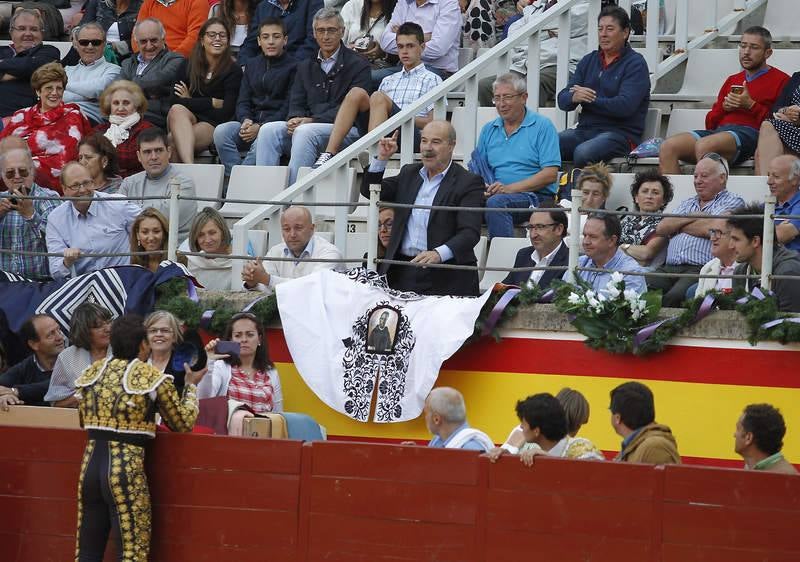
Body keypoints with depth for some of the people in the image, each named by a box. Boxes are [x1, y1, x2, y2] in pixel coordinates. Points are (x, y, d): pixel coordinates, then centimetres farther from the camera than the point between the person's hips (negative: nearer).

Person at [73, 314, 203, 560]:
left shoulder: (92, 373, 9)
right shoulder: (152, 378, -5)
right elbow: (184, 422, 5)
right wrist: (191, 386, 20)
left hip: (91, 462, 5)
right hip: (127, 466, -5)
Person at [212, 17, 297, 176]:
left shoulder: (293, 66, 1)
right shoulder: (252, 64, 21)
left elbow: (288, 106, -6)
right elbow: (243, 101, 16)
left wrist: (260, 127, -16)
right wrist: (245, 120, -8)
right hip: (251, 122, 5)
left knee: (262, 140, -39)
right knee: (221, 132, -24)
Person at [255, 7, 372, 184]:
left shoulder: (358, 65, 3)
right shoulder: (305, 66, 23)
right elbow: (296, 103, 16)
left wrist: (312, 120, -17)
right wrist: (296, 119, -10)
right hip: (307, 125, 5)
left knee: (304, 132, -35)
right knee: (268, 129, -21)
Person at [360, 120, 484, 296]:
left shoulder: (468, 182, -2)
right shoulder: (409, 173, 18)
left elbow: (470, 233, -12)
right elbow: (369, 191, 23)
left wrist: (439, 254, -29)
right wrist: (382, 158, 7)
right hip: (402, 273, 4)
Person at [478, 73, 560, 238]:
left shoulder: (542, 126, 3)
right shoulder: (489, 130, 20)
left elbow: (551, 174, -7)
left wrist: (509, 188, -15)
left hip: (536, 196, -5)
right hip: (494, 193, 5)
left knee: (496, 202, -35)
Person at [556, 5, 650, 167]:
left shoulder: (635, 64, -1)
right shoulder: (589, 60, 18)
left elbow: (625, 106, -14)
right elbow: (562, 99, 12)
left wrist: (590, 100, -6)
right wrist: (574, 98, -12)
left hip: (621, 133, -5)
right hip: (585, 129, 5)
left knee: (583, 153, -36)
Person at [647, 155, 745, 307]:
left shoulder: (732, 202, 11)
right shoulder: (687, 204, 31)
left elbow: (709, 229, -6)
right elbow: (661, 228, 16)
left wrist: (677, 225, 11)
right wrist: (693, 216, 4)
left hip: (701, 268, -5)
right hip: (669, 268, 5)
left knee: (673, 297, -36)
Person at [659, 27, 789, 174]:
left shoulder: (780, 80, 10)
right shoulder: (732, 80, 30)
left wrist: (750, 105, -6)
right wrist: (724, 107, 6)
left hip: (750, 132, -6)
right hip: (717, 131, 6)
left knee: (704, 145, -38)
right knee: (668, 147, -21)